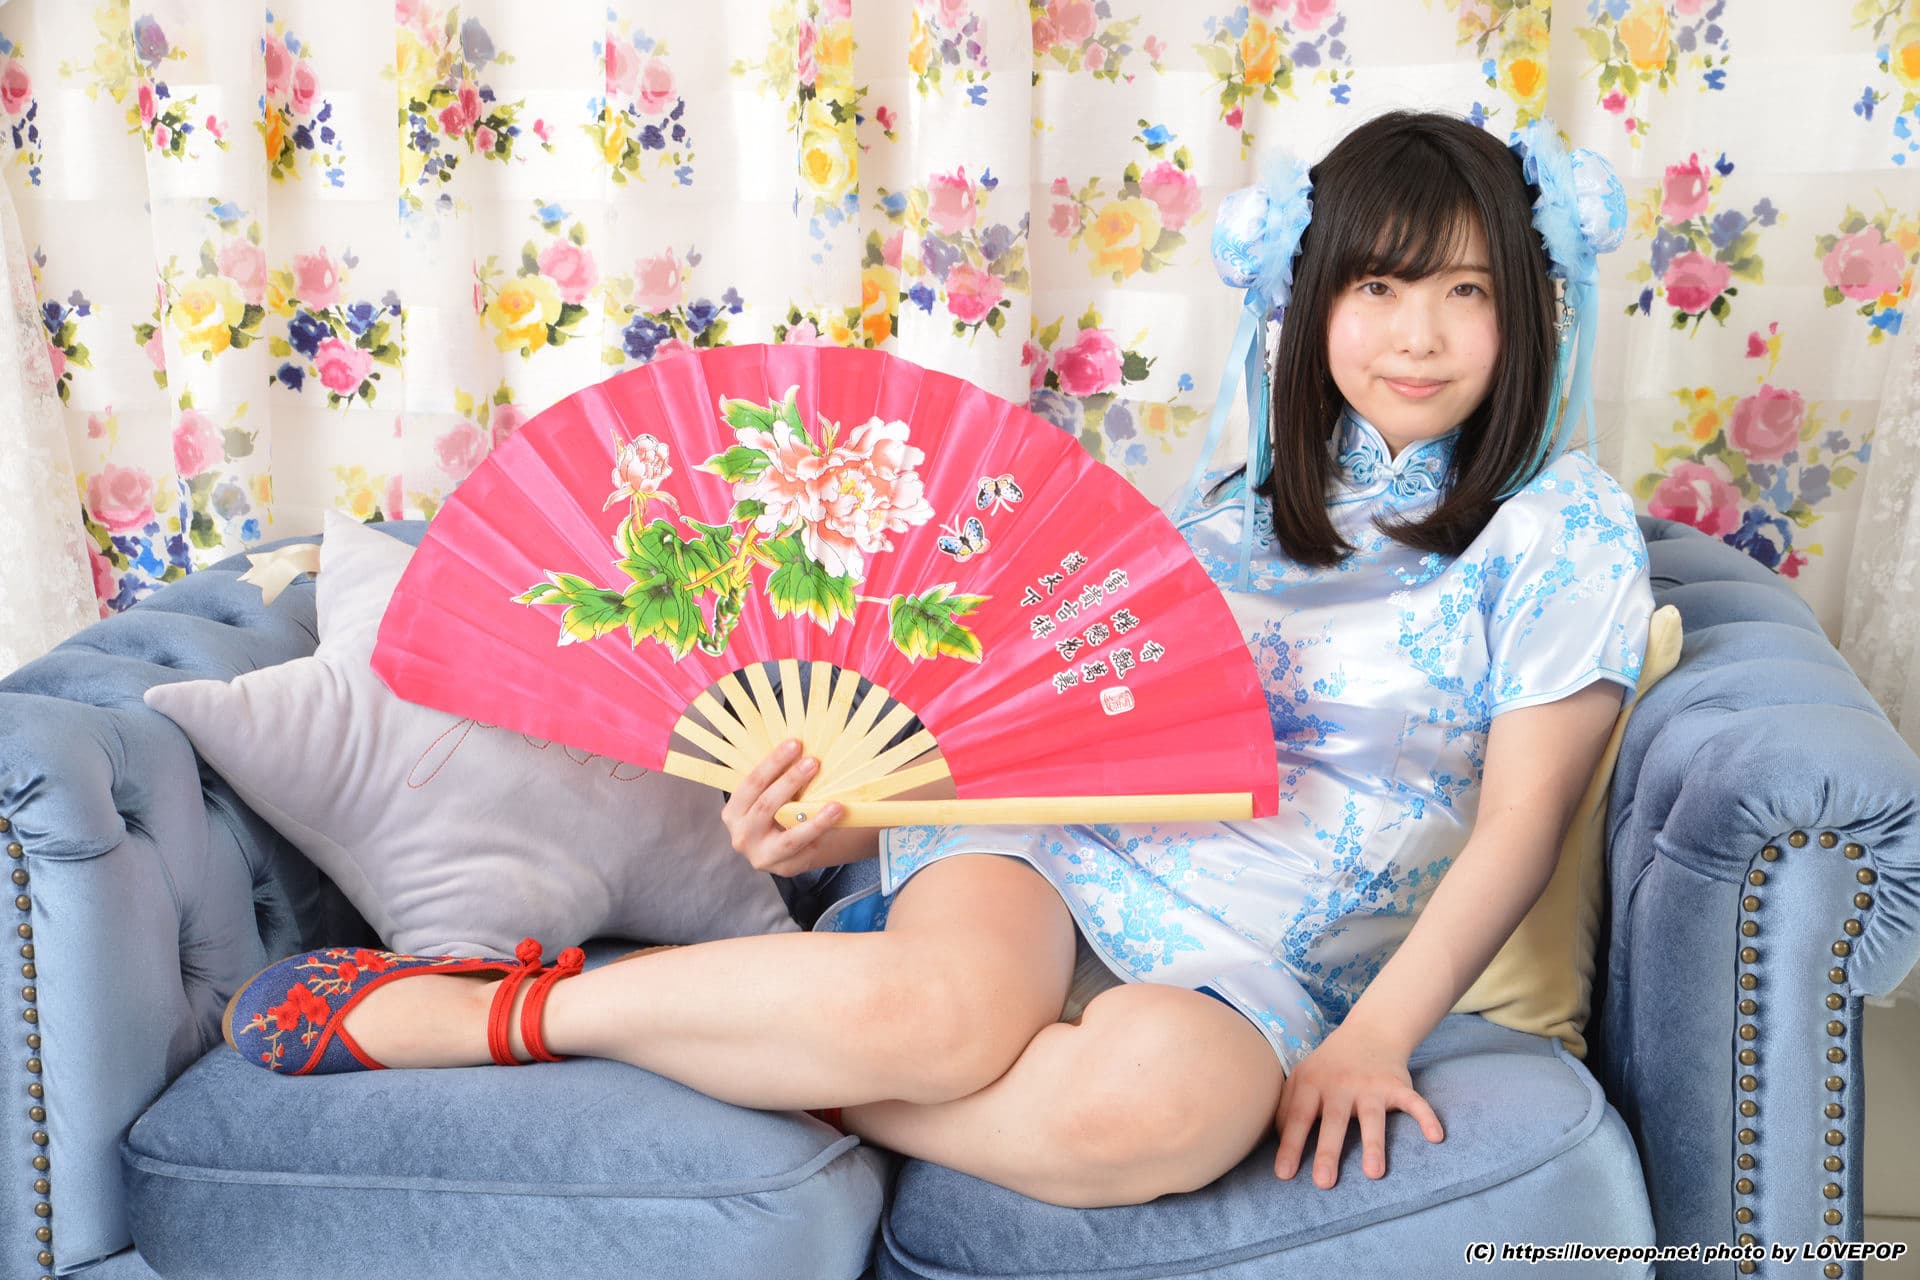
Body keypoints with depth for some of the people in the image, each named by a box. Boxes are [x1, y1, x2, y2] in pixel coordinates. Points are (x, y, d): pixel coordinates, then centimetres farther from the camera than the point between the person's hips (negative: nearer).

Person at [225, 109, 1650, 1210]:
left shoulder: (1566, 527, 7)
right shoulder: (1241, 502, 17)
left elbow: (1521, 823, 1)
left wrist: (1373, 1038, -12)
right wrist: (850, 819, -3)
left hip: (1247, 969, -1)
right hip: (1055, 853, 2)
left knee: (1175, 1098, -41)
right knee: (944, 1006, -37)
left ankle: (772, 1055, -21)